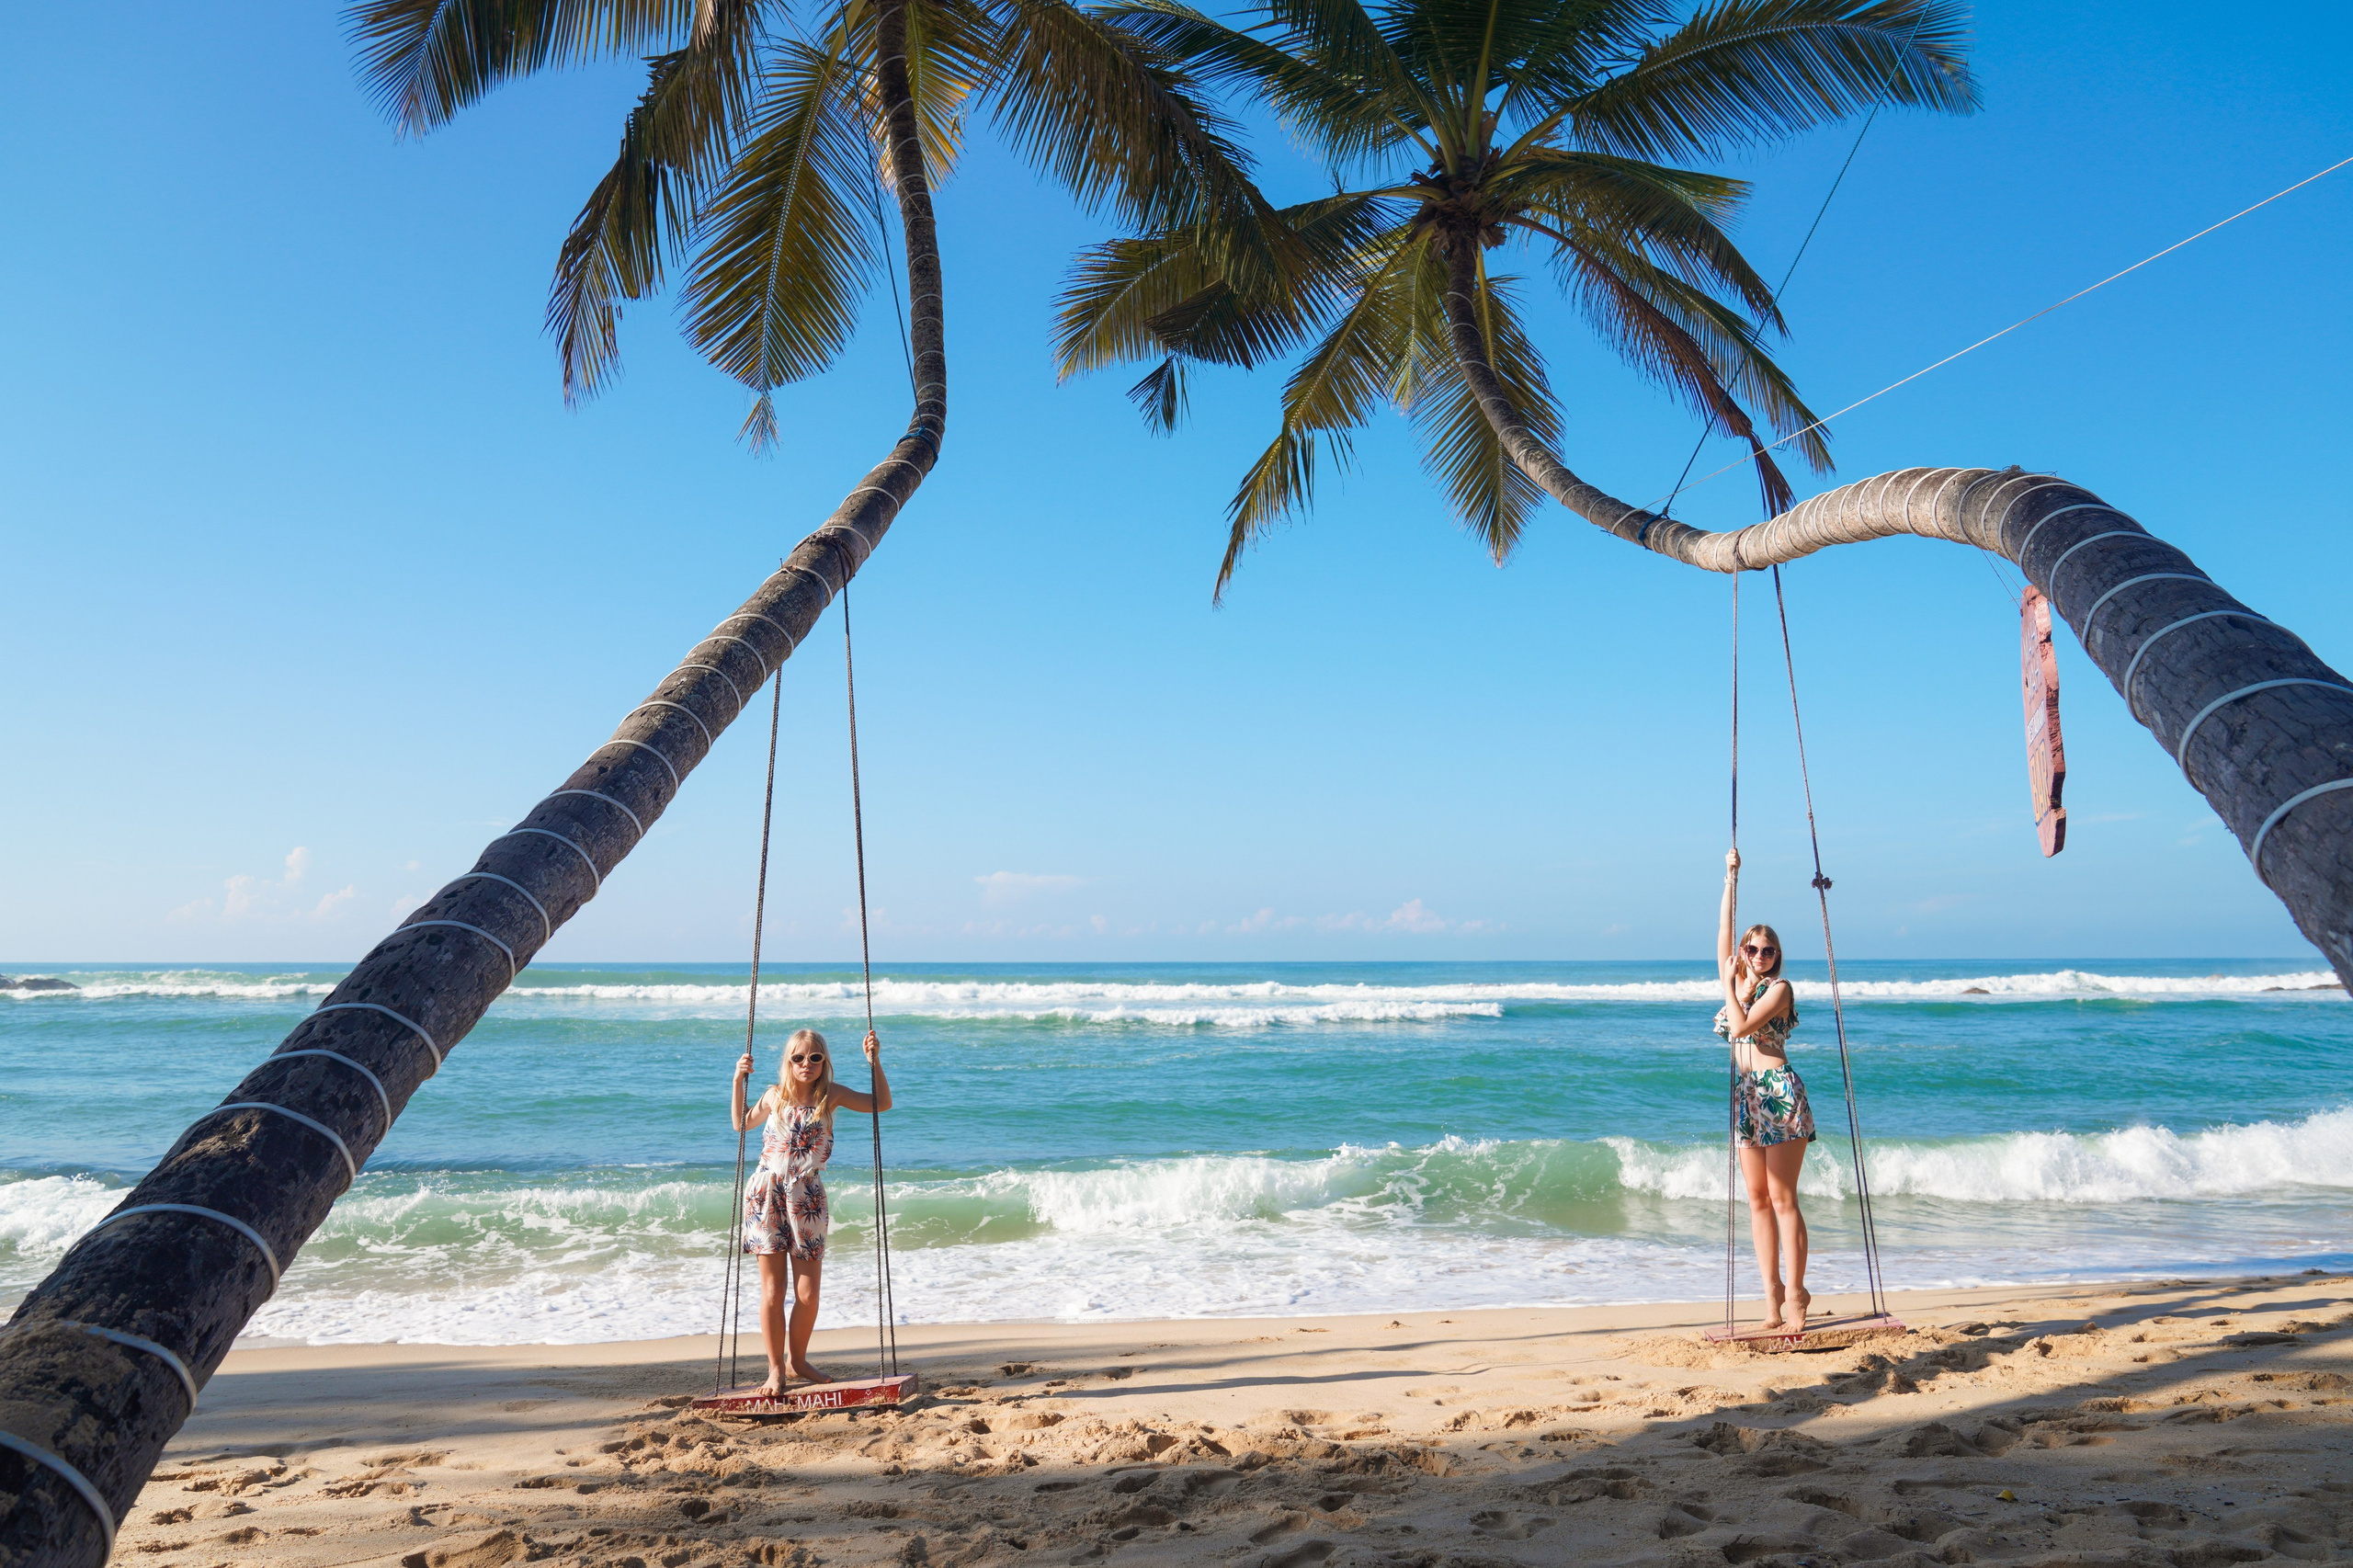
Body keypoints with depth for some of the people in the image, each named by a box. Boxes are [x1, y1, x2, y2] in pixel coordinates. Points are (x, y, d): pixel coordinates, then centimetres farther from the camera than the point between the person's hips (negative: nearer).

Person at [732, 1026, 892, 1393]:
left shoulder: (831, 1095, 0)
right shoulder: (774, 1095, 2)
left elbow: (882, 1104, -1)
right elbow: (742, 1124, 20)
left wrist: (875, 1063, -10)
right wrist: (738, 1082, 8)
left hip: (807, 1200, 0)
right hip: (767, 1197, 0)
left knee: (808, 1293, 3)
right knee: (772, 1290, 2)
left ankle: (796, 1360, 24)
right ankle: (775, 1369, 13)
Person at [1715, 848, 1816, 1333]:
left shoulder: (1778, 988, -4)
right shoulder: (1736, 980, 13)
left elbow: (1741, 1026, -16)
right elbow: (1725, 930, 13)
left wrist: (1729, 985, -4)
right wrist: (1731, 877, 14)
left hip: (1779, 1093, -6)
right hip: (1745, 1094, 7)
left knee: (1782, 1197, -7)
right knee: (1757, 1197, 6)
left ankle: (1795, 1293, -3)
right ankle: (1771, 1289, 11)